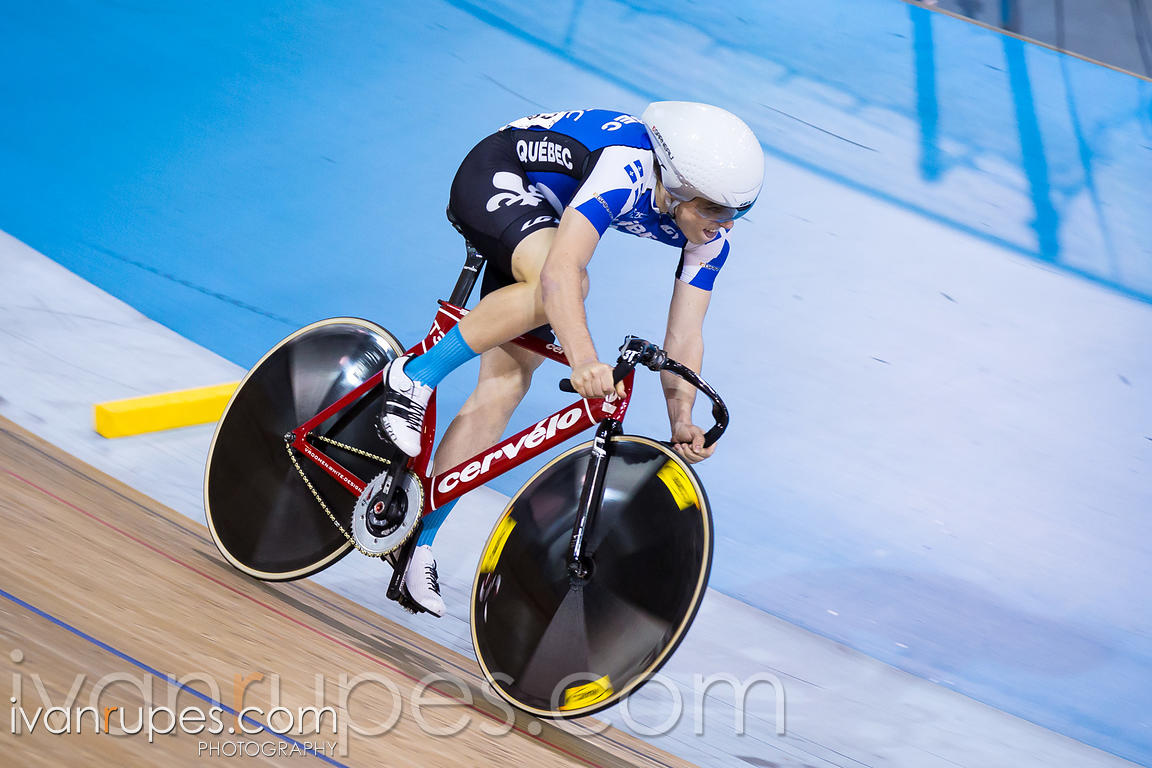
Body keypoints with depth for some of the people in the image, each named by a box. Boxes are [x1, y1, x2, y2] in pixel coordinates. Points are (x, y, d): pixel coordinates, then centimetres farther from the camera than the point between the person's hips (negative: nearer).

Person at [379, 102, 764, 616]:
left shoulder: (709, 235, -15)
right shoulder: (627, 171, -38)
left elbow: (684, 335, -11)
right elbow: (561, 270, -49)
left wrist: (682, 420, -25)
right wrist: (582, 359, -62)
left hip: (542, 218, 7)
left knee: (503, 390, -3)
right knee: (560, 287, -38)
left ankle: (419, 544, 4)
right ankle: (415, 376, -23)